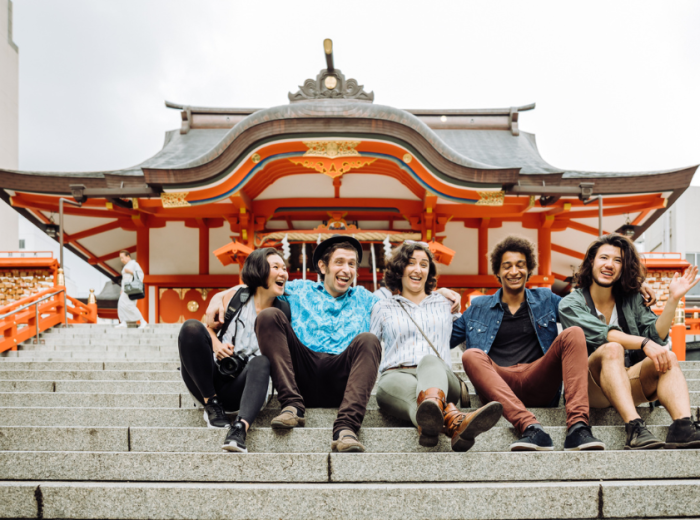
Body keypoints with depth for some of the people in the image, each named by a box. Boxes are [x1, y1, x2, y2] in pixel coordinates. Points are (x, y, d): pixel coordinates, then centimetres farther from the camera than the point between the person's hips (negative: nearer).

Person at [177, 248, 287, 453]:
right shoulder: (237, 295, 5)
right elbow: (209, 327, 9)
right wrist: (215, 343, -13)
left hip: (236, 389, -1)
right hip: (208, 381, 1)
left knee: (262, 362, -32)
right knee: (192, 326, -22)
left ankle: (240, 428, -55)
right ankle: (211, 404, -18)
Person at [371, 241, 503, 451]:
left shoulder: (445, 304, 29)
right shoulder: (383, 309, 26)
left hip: (440, 374, 1)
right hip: (396, 376, -1)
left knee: (430, 362, -40)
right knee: (412, 388, -42)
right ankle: (454, 421, -79)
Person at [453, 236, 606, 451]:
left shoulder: (545, 300, 24)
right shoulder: (479, 307, 22)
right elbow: (446, 340, 22)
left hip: (537, 383, 1)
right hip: (498, 383, 0)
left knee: (573, 333, -21)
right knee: (471, 355, -31)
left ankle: (577, 425, -39)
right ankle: (530, 426, -49)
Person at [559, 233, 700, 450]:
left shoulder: (631, 300, 17)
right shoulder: (570, 304, 2)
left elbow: (656, 336, 3)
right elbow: (600, 333, -17)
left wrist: (673, 299, -5)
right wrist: (643, 343, -29)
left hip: (628, 384, 5)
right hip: (590, 387, -4)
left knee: (669, 358, -21)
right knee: (612, 349, -33)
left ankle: (682, 427, -45)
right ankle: (634, 429, -48)